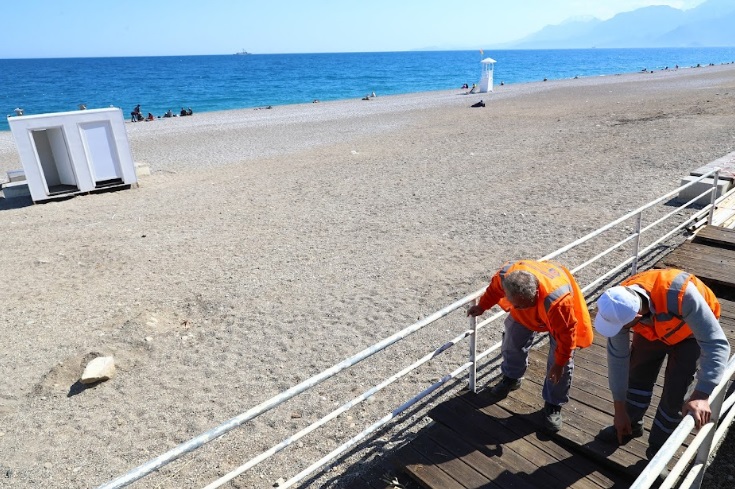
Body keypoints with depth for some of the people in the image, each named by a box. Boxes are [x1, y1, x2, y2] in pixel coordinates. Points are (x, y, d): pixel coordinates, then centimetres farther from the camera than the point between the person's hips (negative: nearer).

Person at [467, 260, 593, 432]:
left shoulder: (558, 301, -50)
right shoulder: (506, 275, -38)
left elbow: (566, 333, -32)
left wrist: (560, 363, -21)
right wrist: (482, 306, 2)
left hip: (559, 317, -4)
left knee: (562, 364, -4)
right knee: (512, 341, 10)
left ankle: (553, 405, 16)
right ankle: (511, 378, 37)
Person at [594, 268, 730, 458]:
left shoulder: (680, 295, -48)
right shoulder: (620, 307, -32)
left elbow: (716, 344, -41)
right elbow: (617, 357, -21)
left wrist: (702, 394, -49)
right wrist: (619, 409, -13)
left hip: (691, 332, -3)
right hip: (652, 329, 3)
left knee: (674, 392, -5)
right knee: (637, 375, 9)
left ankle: (658, 446, 18)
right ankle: (630, 425, 35)